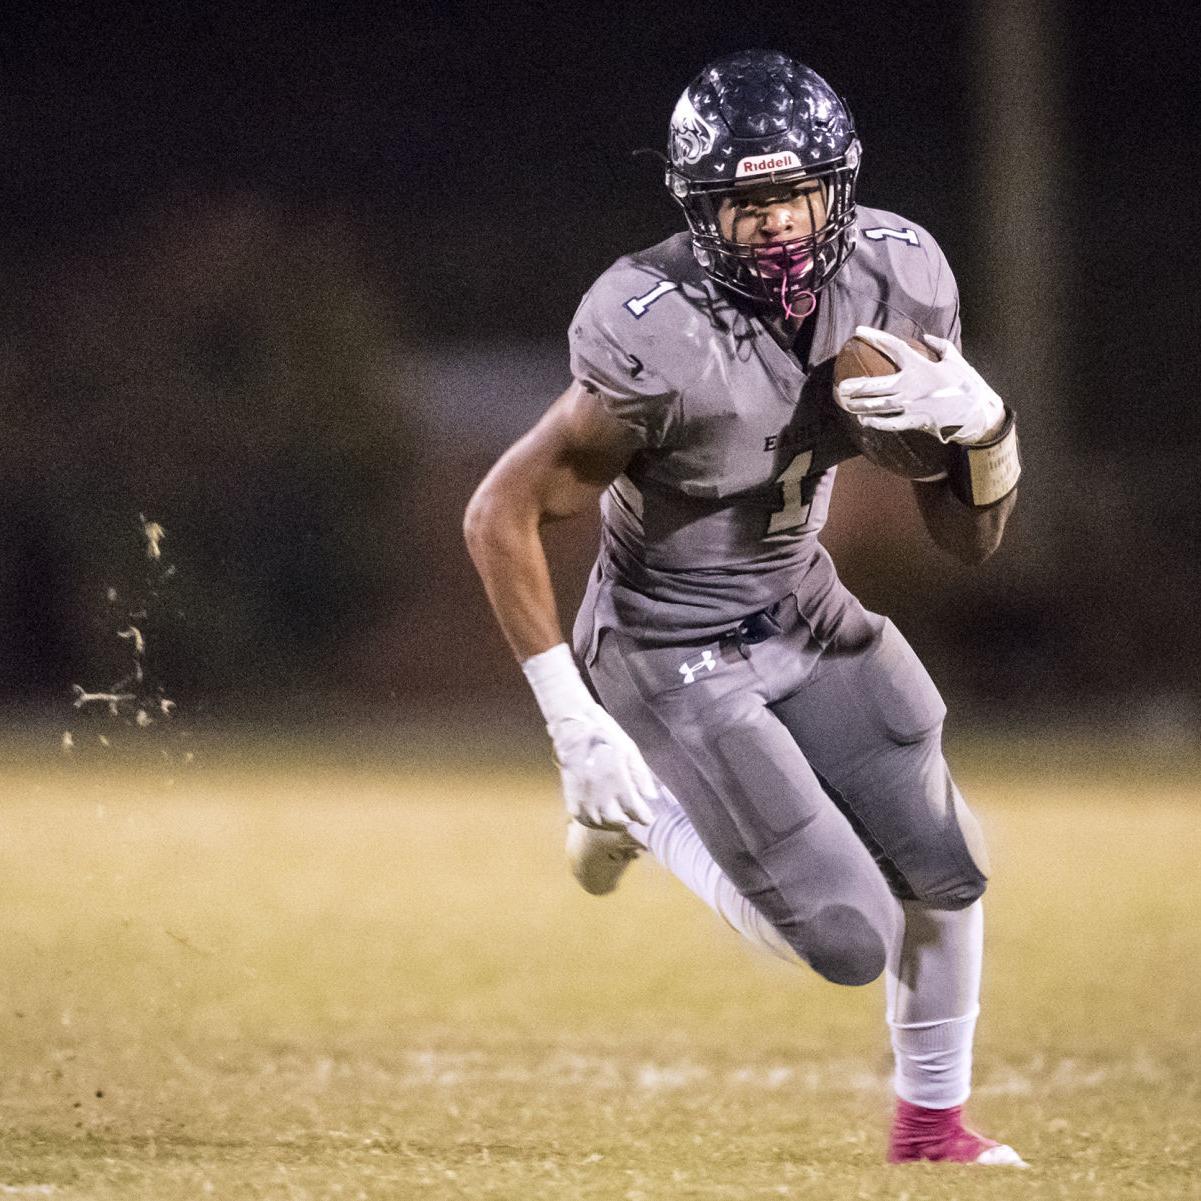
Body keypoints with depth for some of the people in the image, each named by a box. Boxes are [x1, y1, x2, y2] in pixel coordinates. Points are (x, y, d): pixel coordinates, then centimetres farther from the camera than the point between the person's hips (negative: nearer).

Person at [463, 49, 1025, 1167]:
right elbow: (499, 514, -23)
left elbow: (969, 536, -4)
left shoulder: (894, 280, -12)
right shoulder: (659, 343, -31)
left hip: (801, 608, 6)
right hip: (671, 653, -6)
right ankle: (642, 808, 14)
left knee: (944, 868, 3)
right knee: (851, 941, -11)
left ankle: (931, 1126, 28)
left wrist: (979, 421, -26)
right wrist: (573, 724, -24)